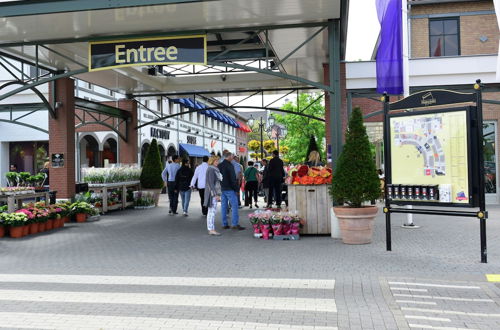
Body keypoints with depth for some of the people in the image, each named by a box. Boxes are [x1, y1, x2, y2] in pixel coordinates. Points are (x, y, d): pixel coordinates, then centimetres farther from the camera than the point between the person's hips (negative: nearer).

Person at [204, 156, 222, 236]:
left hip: (214, 193, 10)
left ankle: (210, 229, 15)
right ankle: (211, 229, -7)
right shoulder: (211, 170, -14)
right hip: (212, 193, -10)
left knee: (211, 211, 11)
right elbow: (211, 183, -20)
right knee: (212, 211, -9)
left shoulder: (214, 169, 17)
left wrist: (217, 194, 23)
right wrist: (216, 194, -22)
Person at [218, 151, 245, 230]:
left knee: (224, 206, 10)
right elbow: (233, 178, -15)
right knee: (234, 206, -6)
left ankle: (224, 224, 11)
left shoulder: (219, 165, 12)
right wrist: (236, 188, -10)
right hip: (229, 189, -8)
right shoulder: (229, 165, -12)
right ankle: (235, 224, -10)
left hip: (222, 188, 8)